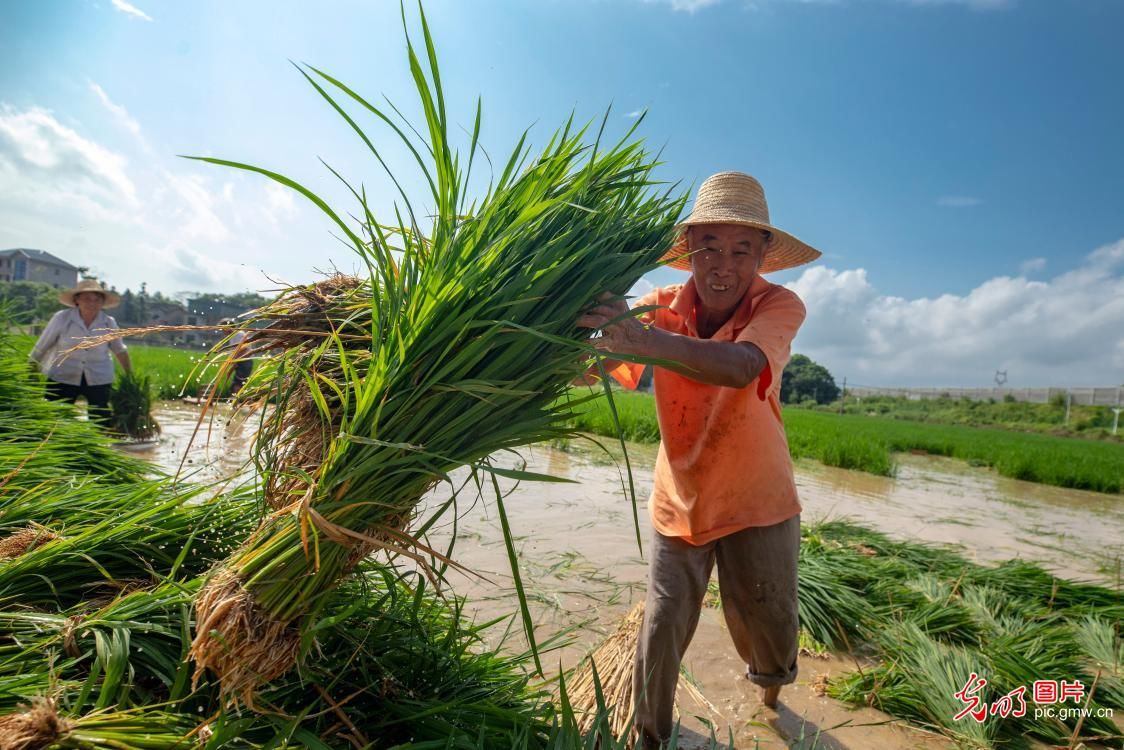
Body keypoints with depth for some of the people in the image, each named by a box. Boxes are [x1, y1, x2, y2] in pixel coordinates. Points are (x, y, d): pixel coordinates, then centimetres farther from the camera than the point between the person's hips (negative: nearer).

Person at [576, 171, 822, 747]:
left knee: (768, 629, 13)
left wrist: (639, 336, -55)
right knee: (661, 630, 6)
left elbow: (740, 367, -40)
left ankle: (771, 679, 53)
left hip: (757, 503, 0)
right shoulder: (665, 306, -12)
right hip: (678, 501, 1)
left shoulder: (779, 306, -18)